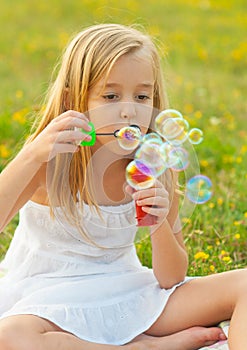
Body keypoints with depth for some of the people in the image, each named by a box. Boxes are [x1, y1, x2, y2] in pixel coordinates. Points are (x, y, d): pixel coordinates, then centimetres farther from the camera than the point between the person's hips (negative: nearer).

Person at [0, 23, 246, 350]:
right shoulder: (49, 162, -13)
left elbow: (171, 279, -2)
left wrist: (160, 226, -22)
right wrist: (33, 155, -38)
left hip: (125, 294, 3)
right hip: (50, 300, -2)